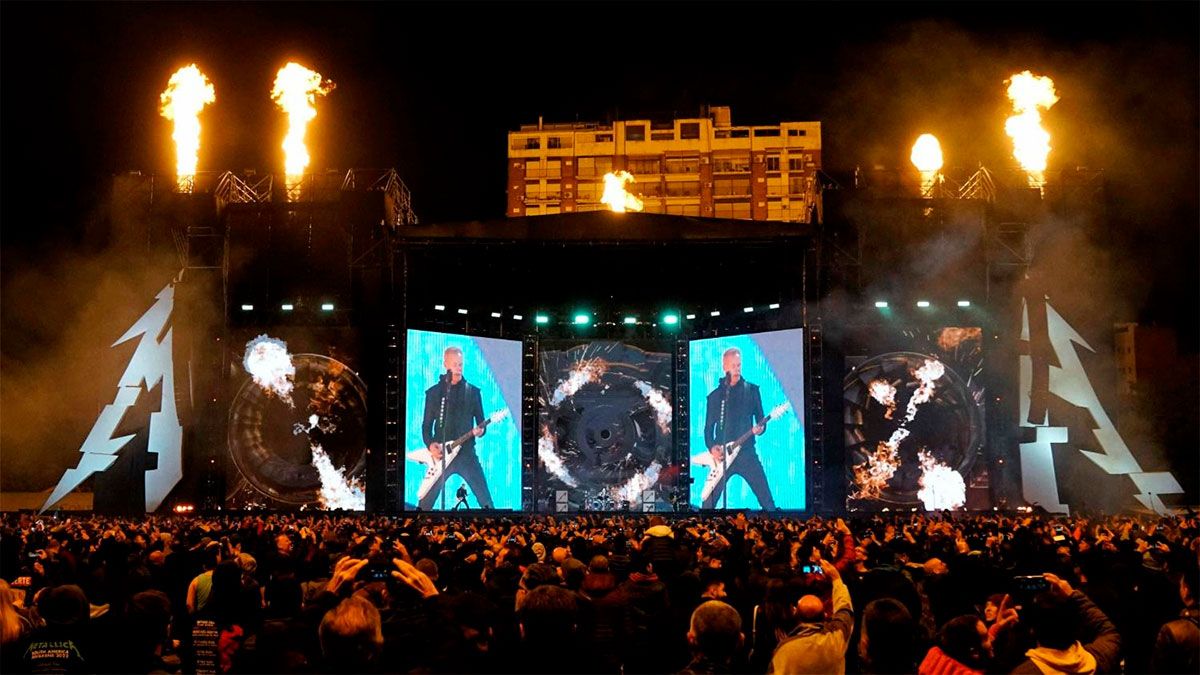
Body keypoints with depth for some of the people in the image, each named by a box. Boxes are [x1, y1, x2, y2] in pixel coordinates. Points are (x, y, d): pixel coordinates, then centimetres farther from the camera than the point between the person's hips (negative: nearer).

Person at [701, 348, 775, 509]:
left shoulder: (751, 390, 6)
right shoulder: (715, 395, 8)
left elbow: (760, 420, 9)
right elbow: (708, 427, 11)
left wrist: (760, 428, -13)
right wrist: (711, 447, -5)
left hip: (746, 453, -1)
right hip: (721, 455, 1)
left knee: (767, 500, -7)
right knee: (709, 502, -2)